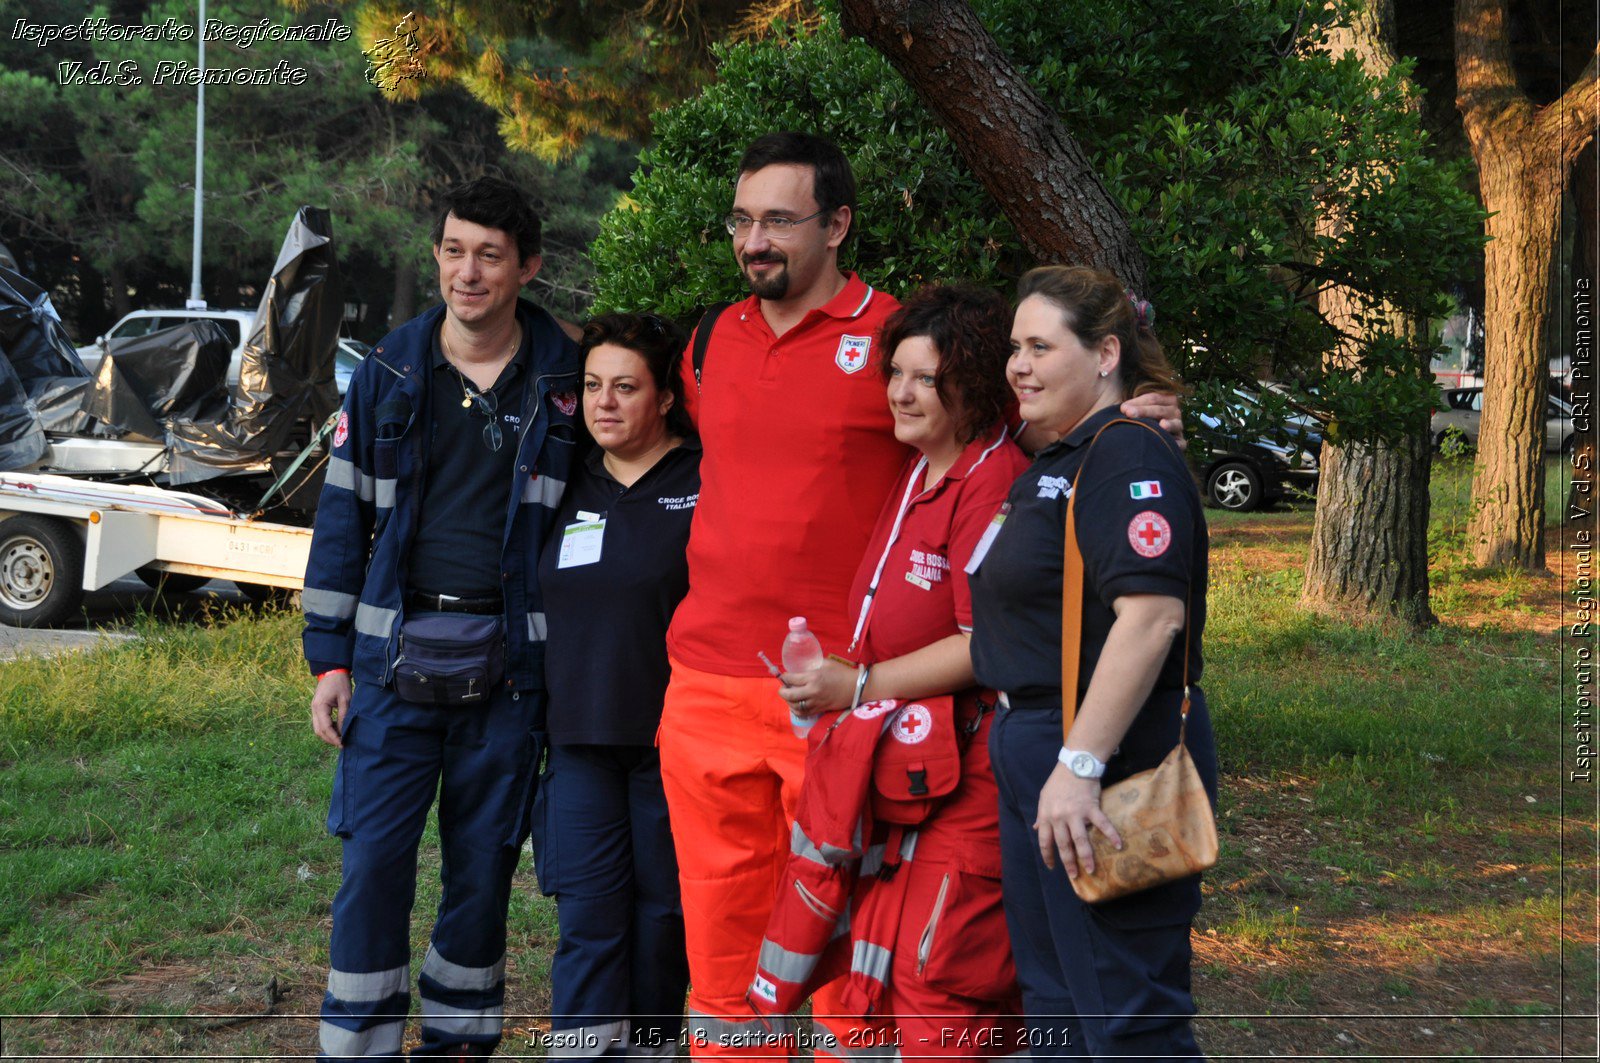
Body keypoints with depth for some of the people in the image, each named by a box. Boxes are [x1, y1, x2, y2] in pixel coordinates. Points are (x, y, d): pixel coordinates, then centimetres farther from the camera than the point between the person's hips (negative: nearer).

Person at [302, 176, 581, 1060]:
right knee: (374, 863, -4)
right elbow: (343, 519, 8)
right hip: (397, 650, 0)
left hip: (510, 659, 0)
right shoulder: (388, 374, 5)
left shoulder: (564, 382, 2)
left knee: (483, 869, 7)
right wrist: (330, 660, 3)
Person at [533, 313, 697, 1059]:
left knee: (662, 910, 7)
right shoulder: (571, 487, 10)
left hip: (670, 741, -3)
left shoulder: (703, 486, -5)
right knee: (588, 917, -2)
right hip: (582, 741, 4)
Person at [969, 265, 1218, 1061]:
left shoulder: (1129, 458, -14)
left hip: (1108, 763, -11)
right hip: (1034, 754, 11)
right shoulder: (1054, 466, 17)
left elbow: (1150, 615, -27)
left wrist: (1081, 766, -30)